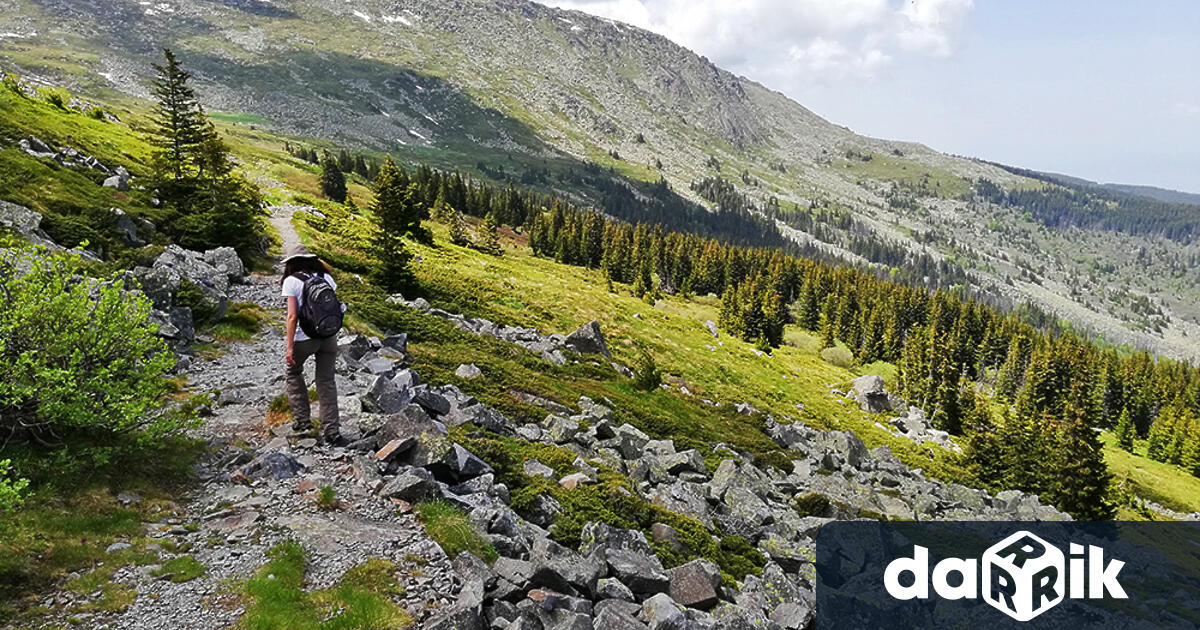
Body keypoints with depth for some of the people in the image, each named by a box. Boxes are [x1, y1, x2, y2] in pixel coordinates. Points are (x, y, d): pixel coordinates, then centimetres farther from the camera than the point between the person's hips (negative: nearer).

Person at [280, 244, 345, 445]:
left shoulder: (291, 281, -8)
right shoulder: (325, 277, 6)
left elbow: (292, 316, -13)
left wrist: (290, 347, -12)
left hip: (305, 337, -4)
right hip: (329, 335, 4)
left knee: (294, 373, 22)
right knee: (326, 382, 9)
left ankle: (303, 420, 20)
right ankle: (332, 431, 6)